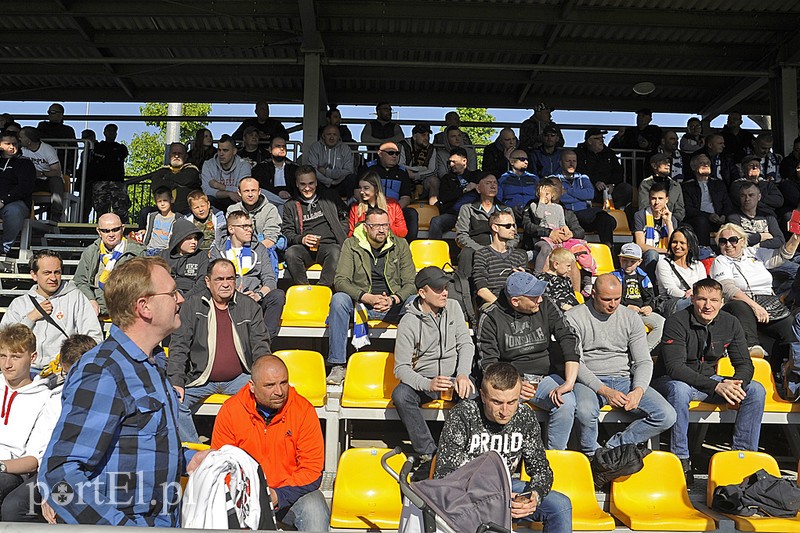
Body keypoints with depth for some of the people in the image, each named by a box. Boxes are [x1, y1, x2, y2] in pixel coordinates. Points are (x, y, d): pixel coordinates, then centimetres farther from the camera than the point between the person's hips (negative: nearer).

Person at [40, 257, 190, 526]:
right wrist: (124, 527, -31)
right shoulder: (102, 373, -22)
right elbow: (60, 475, -28)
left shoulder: (152, 363, 8)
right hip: (128, 523, -8)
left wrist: (188, 459, 8)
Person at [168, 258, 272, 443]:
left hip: (239, 379, 0)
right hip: (200, 380, 0)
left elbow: (261, 346, 5)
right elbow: (178, 347, 2)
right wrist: (176, 382, -11)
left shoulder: (250, 307, 6)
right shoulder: (192, 306, 5)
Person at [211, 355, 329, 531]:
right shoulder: (230, 410, -7)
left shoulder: (303, 409, -10)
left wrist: (278, 495, -23)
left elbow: (312, 470, -9)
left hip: (291, 491, -1)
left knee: (315, 511, -31)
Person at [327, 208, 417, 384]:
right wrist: (368, 298, -25)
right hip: (360, 304, 0)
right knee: (339, 299, -31)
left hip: (393, 306, 1)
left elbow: (411, 283, -1)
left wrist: (392, 300, -22)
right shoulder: (351, 245, 1)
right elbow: (340, 280, -10)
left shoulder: (400, 245, 5)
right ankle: (338, 365, -26)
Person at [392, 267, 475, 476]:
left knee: (471, 394, -32)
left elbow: (466, 344, 0)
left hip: (454, 375, 2)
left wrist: (463, 374, -19)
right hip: (423, 379, -1)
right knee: (400, 395, -32)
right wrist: (428, 384, -33)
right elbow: (401, 368, -15)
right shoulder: (409, 322, -10)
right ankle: (428, 454, -21)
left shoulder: (453, 307, 3)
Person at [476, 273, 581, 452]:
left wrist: (569, 383, -19)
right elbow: (487, 362, -7)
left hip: (545, 376, 2)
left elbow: (569, 339, -6)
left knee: (566, 402, -29)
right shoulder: (490, 318, -5)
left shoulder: (546, 307, 1)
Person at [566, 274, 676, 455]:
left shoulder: (631, 317, 9)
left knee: (667, 416, -17)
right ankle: (592, 455, -5)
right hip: (590, 382, -4)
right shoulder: (574, 317, -2)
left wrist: (638, 390, -15)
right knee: (585, 412, -37)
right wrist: (604, 391, -21)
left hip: (624, 380, 4)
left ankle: (611, 448, -8)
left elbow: (644, 361, 7)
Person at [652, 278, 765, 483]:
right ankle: (681, 459, -27)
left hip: (709, 380, 6)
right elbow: (675, 368, -27)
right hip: (670, 380, -5)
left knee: (756, 390, -12)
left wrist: (735, 385, -24)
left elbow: (745, 364, 1)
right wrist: (716, 387, -37)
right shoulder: (676, 323, -20)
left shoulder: (730, 324, -2)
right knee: (679, 389, -39)